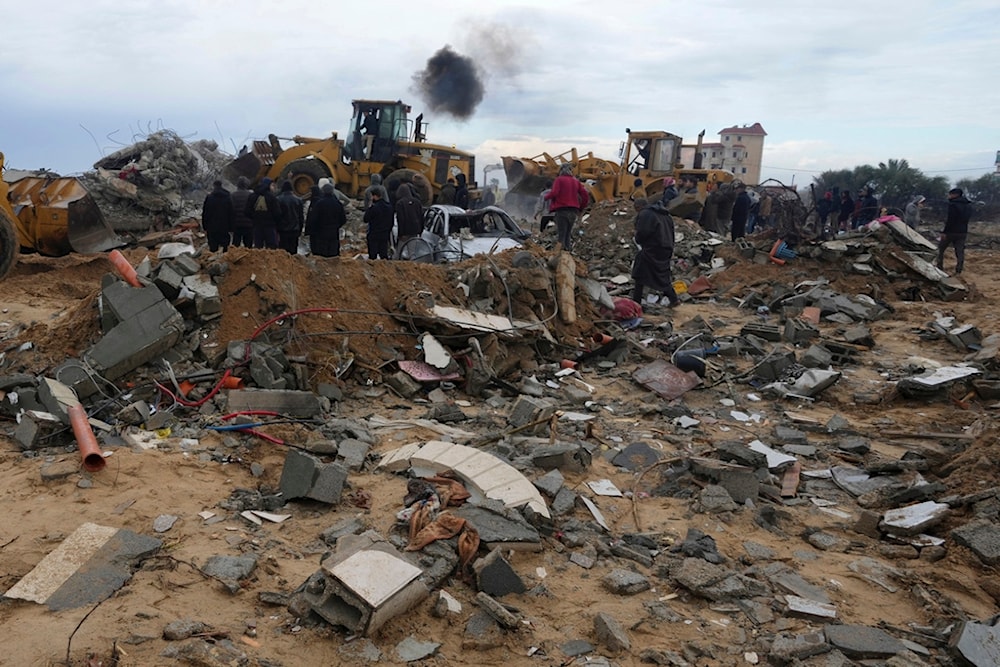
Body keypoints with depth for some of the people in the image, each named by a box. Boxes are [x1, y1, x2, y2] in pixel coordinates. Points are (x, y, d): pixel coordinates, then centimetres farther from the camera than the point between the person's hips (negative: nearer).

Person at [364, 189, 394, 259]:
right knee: (384, 254, 10)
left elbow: (366, 220, -10)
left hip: (374, 235, -6)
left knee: (373, 255, -1)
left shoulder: (374, 207, -16)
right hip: (385, 235, 6)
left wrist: (369, 208, -2)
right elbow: (391, 221, 13)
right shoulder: (389, 207, 6)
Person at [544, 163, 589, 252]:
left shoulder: (559, 179, -3)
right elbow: (586, 195, 8)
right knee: (568, 234, 12)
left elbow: (554, 193, -17)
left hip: (561, 210, -5)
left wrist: (546, 196, 2)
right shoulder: (576, 181, 12)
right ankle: (568, 251, 7)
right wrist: (581, 206, 20)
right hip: (573, 211, 5)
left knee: (561, 234, -4)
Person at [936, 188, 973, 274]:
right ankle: (958, 270, 5)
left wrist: (944, 231, -18)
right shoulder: (968, 205, 10)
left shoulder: (953, 204, -16)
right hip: (963, 231, 6)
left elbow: (950, 219, -20)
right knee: (960, 251, 6)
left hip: (951, 231, -6)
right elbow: (966, 218, 14)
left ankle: (940, 266, 17)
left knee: (941, 248, 12)